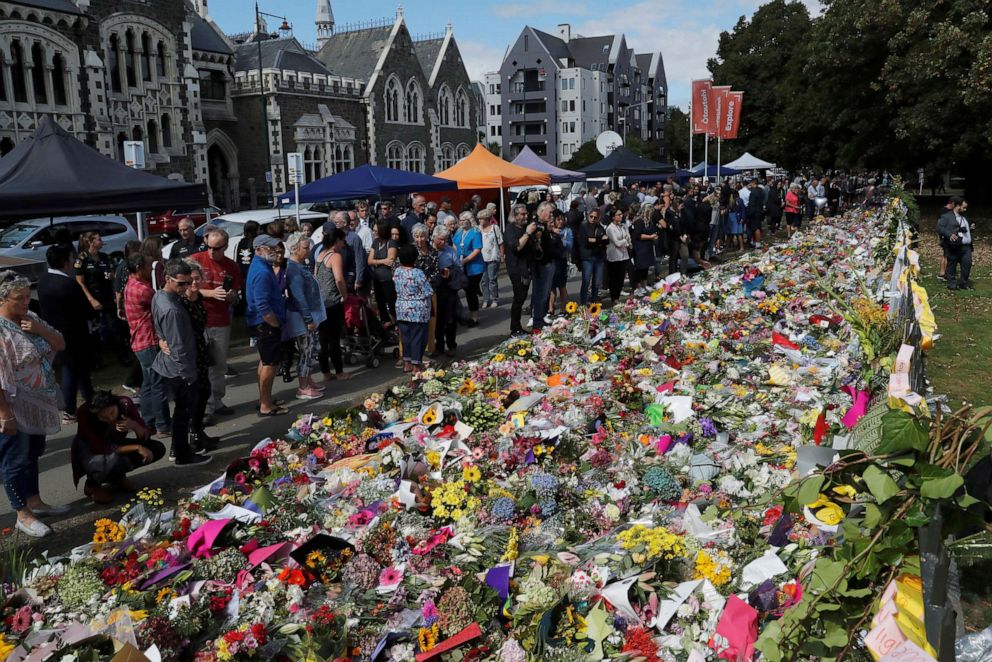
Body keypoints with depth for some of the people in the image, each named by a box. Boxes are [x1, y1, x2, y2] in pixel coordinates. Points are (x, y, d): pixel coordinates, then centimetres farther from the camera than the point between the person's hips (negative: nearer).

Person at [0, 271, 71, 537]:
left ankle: (34, 502, 35)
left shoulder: (31, 318, 3)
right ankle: (23, 515, 15)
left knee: (32, 454, 20)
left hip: (38, 403, 8)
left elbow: (60, 345, 7)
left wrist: (40, 329, -14)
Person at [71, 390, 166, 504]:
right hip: (90, 453, -4)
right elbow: (100, 448, -34)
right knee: (116, 460, -37)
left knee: (158, 449, -13)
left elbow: (146, 436, -15)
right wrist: (137, 447, -36)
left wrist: (134, 425, -37)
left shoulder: (125, 403, -22)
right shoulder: (85, 413, -31)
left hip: (115, 445, 5)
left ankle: (115, 475, 4)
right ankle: (92, 484, -5)